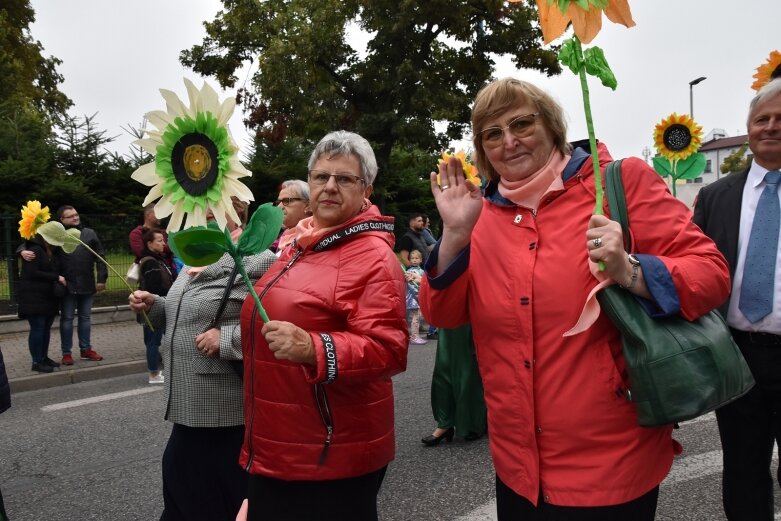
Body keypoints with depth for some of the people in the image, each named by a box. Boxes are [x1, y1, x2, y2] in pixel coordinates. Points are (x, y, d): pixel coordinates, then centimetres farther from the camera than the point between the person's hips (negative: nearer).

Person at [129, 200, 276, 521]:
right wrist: (154, 306, 7)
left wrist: (226, 339, -27)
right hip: (193, 406, 9)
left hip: (229, 412, -9)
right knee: (182, 482, 22)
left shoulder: (257, 260, -18)